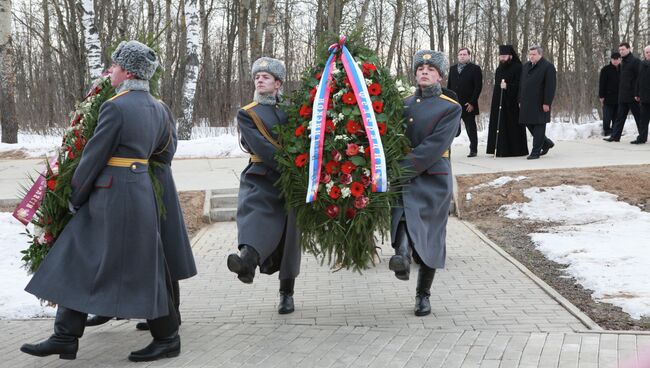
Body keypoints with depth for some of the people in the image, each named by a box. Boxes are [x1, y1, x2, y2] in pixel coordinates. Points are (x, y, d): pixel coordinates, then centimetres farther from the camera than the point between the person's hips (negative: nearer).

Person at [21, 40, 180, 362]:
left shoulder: (115, 107, -15)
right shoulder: (159, 108, 8)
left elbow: (93, 157, -10)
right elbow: (160, 146, 26)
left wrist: (76, 198, 1)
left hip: (114, 195, -9)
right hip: (140, 187, 9)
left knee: (139, 269, 1)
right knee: (79, 262, 12)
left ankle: (167, 339, 12)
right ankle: (65, 337, 14)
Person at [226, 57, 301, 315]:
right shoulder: (247, 114, 4)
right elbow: (262, 148, -9)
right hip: (262, 179, -3)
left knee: (290, 234, 4)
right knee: (253, 209, -32)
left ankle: (287, 293, 16)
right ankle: (248, 257, -60)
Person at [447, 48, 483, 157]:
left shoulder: (475, 69, 0)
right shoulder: (452, 69, 16)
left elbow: (478, 86, -6)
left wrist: (472, 102, -12)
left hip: (468, 105, -4)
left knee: (471, 128, 3)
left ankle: (473, 150, 11)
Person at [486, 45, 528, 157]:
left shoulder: (517, 68, -7)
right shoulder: (499, 69, 16)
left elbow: (519, 85, -15)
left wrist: (507, 86, -26)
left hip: (512, 102, -7)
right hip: (499, 102, 7)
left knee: (513, 126, -3)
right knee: (499, 126, 3)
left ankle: (516, 150, 4)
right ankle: (501, 150, 6)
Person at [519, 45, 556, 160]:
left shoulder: (548, 67, -8)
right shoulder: (525, 66, 14)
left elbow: (550, 87, -13)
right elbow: (521, 85, 17)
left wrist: (547, 103, -17)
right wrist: (520, 101, 13)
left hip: (540, 103, -7)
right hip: (527, 103, 7)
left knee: (539, 126, -3)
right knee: (529, 124, 10)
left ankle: (536, 152, 1)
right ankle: (546, 143, 28)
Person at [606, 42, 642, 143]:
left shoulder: (635, 61, -10)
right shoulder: (623, 62, 16)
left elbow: (640, 78, -14)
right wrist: (620, 92, 15)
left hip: (632, 96, -8)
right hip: (622, 96, 8)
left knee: (638, 116, 0)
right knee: (620, 116, 8)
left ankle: (642, 137, 5)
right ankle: (615, 136, 10)